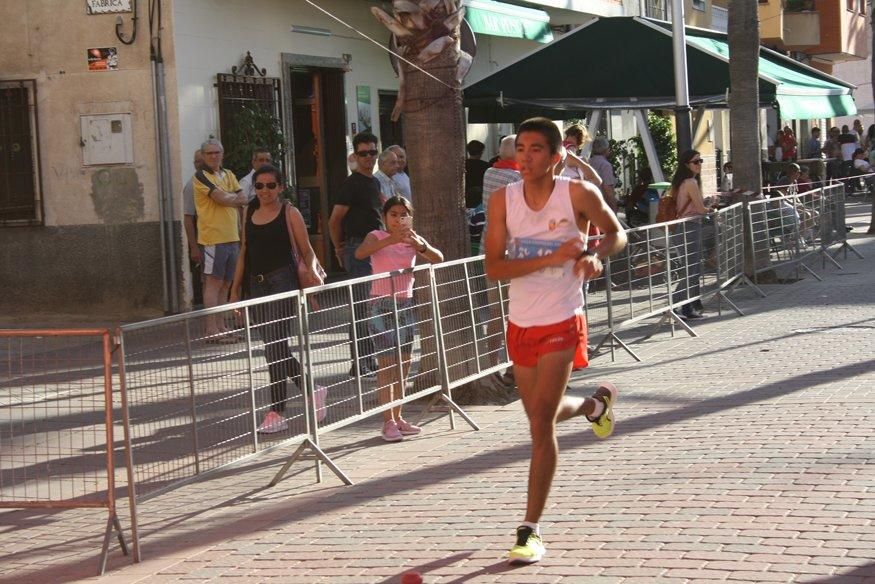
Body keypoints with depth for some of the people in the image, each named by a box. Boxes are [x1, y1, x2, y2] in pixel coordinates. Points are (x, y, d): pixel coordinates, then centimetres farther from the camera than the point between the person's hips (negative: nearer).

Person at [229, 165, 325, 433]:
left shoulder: (289, 213, 0)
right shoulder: (249, 213, 14)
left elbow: (307, 250, 2)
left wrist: (311, 270, -18)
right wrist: (235, 289, 16)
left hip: (282, 281, -6)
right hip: (256, 284, 6)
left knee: (275, 345, -12)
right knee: (274, 346, 8)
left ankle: (276, 412, -7)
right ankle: (311, 390, 27)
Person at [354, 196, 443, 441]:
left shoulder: (414, 239, 8)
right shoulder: (377, 236, -3)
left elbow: (438, 258, -6)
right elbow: (360, 253, -24)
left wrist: (419, 245, -23)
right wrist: (390, 240, -34)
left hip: (405, 303, 5)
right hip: (382, 304, -5)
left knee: (404, 363, 7)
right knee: (386, 363, -7)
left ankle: (397, 417, 15)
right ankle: (388, 421, -6)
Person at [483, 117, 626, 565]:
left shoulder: (578, 194, -10)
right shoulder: (502, 200, -5)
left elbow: (616, 233, 6)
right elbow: (493, 267, -12)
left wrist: (597, 256, -17)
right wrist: (551, 258, -25)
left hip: (561, 324, -4)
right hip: (520, 324, 4)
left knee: (540, 423, -12)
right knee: (542, 414, 22)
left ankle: (531, 529, -5)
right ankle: (596, 404, 57)